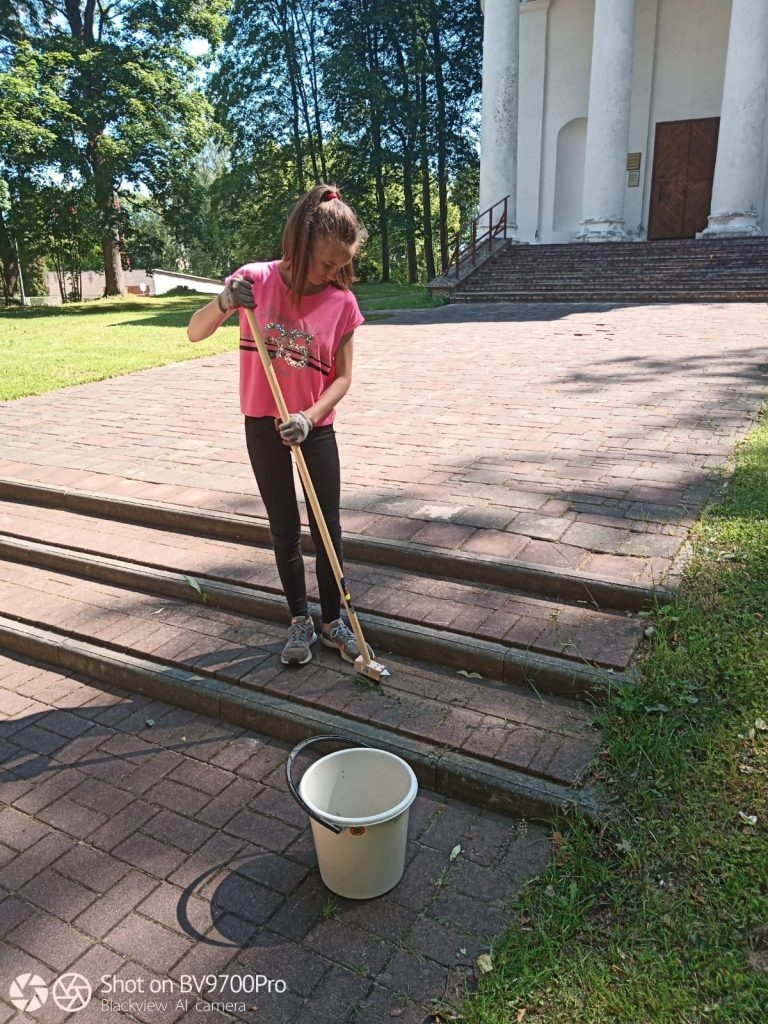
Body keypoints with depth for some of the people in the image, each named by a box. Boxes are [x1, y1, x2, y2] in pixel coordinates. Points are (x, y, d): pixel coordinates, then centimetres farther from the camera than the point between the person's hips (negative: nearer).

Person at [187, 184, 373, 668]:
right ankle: (300, 621, 24)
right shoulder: (256, 280, -9)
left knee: (328, 526, 5)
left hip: (315, 426, 1)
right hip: (263, 424, 0)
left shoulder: (342, 301, -7)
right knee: (285, 528, 9)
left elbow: (343, 377, -6)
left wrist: (309, 418, -22)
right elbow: (195, 333, -6)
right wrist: (224, 303, -27)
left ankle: (333, 620, 24)